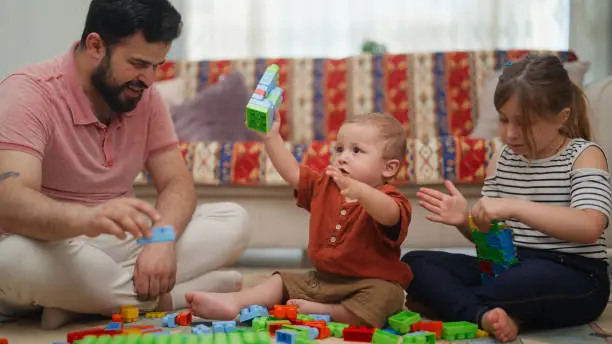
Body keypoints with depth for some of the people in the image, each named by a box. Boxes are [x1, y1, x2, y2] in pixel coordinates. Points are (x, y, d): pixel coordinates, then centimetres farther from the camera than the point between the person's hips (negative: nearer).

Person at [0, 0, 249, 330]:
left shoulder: (144, 96, 1)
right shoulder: (29, 93, -18)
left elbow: (177, 183, -1)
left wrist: (162, 240, -24)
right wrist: (85, 218, -53)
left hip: (119, 244, 6)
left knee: (232, 220, -10)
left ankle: (80, 299, -20)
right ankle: (162, 297, -20)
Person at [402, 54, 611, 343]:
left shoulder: (585, 155, -7)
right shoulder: (502, 160, 8)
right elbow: (488, 236, 13)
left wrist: (514, 207, -31)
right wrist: (466, 221, -10)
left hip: (573, 278, -6)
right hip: (507, 267, 6)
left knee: (535, 278, -41)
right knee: (414, 262, -5)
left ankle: (449, 303, -16)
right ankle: (485, 315, -29)